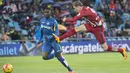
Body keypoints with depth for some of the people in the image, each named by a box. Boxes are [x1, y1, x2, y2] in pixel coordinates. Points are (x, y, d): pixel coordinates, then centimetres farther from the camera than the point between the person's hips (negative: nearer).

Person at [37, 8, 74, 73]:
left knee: (59, 57, -8)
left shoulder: (53, 21, -15)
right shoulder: (42, 20, 4)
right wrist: (40, 39, 19)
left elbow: (56, 33, -18)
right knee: (45, 57, -12)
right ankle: (54, 54, 18)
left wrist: (49, 37, -32)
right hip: (47, 41, 5)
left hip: (53, 40, -5)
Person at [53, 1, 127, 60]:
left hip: (98, 29, -8)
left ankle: (122, 50, 16)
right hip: (91, 25, 8)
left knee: (105, 48, -2)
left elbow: (73, 20, -27)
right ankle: (59, 38, -4)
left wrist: (65, 19, -11)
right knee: (76, 29, -8)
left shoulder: (84, 12, -28)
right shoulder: (86, 8, -3)